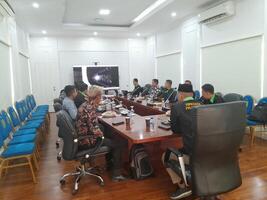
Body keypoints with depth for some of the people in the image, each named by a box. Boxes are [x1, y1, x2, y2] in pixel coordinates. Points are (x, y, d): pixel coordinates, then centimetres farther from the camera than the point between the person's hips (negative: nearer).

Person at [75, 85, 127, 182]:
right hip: (87, 142, -10)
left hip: (82, 138, 10)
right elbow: (95, 131, -29)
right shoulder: (90, 109, -25)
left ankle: (110, 161, 42)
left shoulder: (85, 105, 5)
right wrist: (102, 134, -10)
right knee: (117, 144, -1)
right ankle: (116, 174, 8)